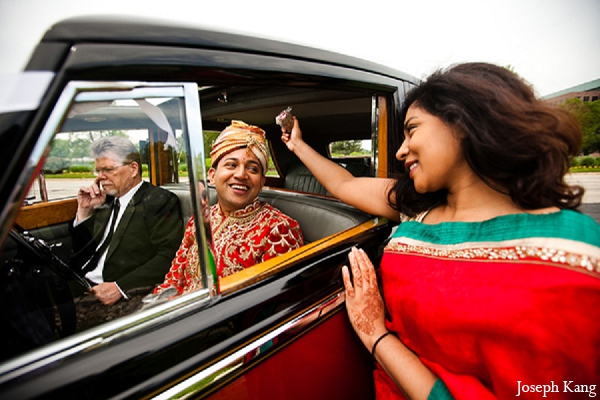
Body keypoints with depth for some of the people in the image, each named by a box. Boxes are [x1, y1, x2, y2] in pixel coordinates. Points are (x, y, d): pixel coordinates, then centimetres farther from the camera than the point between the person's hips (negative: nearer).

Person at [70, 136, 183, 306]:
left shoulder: (161, 201, -7)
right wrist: (84, 210, 9)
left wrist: (120, 287, -23)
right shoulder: (106, 202, 15)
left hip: (127, 297, -7)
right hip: (82, 285, 7)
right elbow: (81, 249, 23)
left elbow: (169, 258, -16)